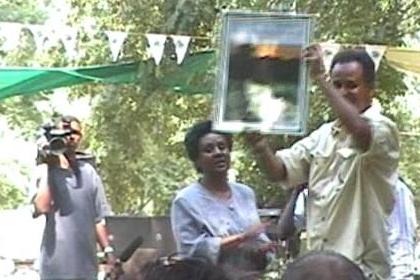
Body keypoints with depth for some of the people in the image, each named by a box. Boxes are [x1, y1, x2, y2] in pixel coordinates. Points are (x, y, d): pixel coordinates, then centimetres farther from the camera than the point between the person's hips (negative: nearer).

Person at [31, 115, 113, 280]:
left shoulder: (89, 172, 12)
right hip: (57, 264, -5)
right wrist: (48, 169, -12)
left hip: (87, 262, 5)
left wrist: (107, 249, 6)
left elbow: (99, 217, 14)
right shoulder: (46, 171, -1)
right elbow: (42, 207, -19)